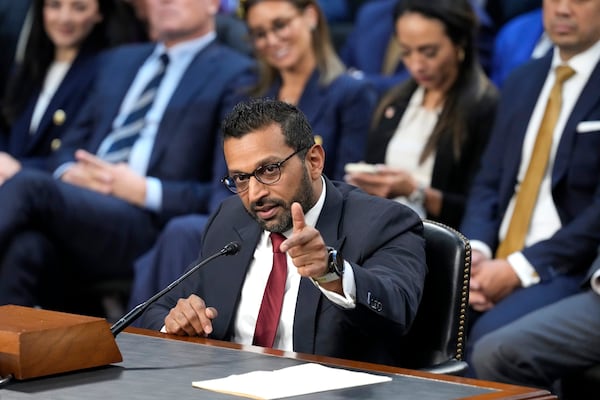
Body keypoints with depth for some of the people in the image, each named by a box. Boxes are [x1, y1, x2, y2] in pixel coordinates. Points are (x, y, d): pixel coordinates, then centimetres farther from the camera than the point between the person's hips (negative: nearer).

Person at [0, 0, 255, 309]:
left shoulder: (234, 76, 9)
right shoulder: (119, 61, 30)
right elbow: (73, 142, 30)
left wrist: (146, 191, -11)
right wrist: (69, 172, 4)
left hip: (145, 228, -5)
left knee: (28, 185, -30)